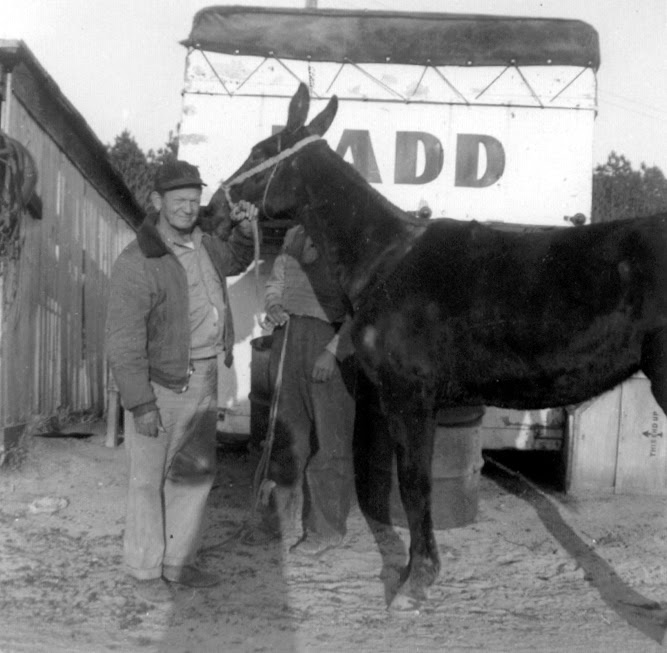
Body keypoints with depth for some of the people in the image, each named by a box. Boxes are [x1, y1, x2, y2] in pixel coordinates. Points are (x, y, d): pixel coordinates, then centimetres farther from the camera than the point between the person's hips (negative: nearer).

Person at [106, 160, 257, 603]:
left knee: (197, 471, 14)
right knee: (150, 478, 4)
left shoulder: (202, 243, 4)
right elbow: (124, 341, -20)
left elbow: (236, 262, 27)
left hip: (203, 379, 8)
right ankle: (145, 571, 19)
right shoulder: (137, 263, -19)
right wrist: (140, 404, -23)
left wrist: (243, 228, 7)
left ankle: (178, 561, 28)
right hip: (160, 382, -7)